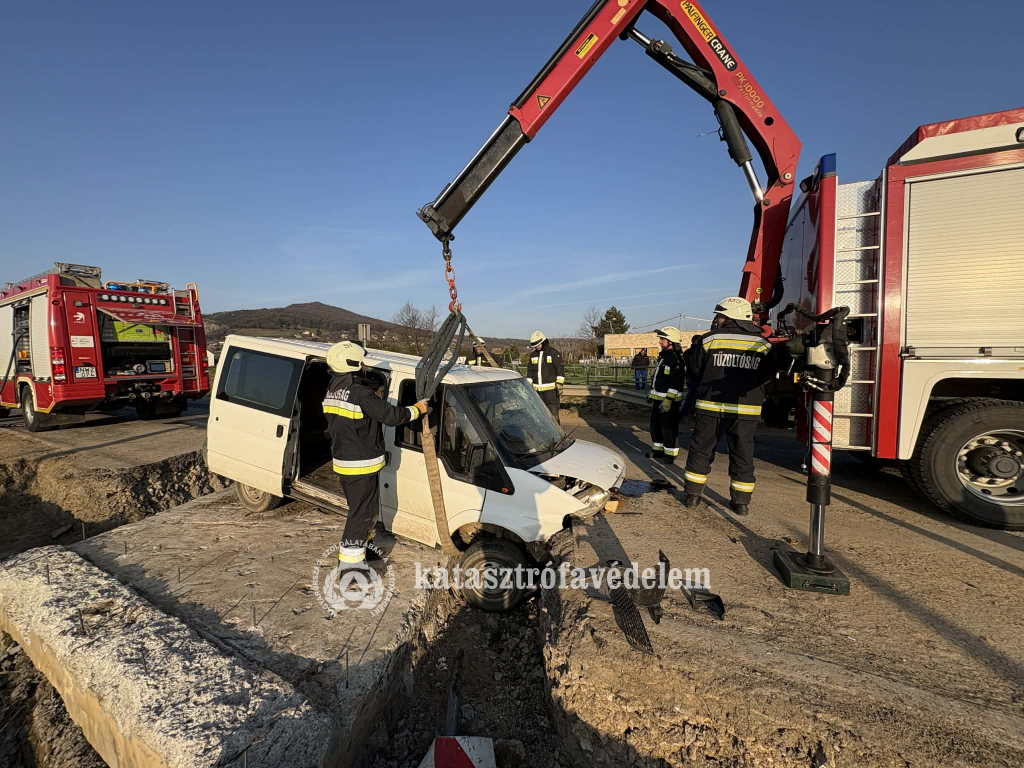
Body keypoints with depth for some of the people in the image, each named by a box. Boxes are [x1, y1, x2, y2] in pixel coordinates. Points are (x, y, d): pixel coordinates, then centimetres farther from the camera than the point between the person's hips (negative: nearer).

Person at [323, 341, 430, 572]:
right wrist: (418, 408, -6)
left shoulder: (333, 390, 6)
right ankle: (350, 560, 8)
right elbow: (392, 416, -22)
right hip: (361, 464, -9)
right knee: (362, 511, 1)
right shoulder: (361, 393, -24)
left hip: (343, 460, 9)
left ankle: (357, 546, 38)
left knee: (360, 507, 24)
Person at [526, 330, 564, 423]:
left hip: (551, 388, -5)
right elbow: (529, 371, 16)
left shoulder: (554, 353, -5)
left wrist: (560, 386, -12)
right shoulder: (533, 355, 12)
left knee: (553, 412, -6)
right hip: (538, 389, 6)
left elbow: (560, 369, -7)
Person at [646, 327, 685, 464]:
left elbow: (676, 382, -23)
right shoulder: (663, 356, 14)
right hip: (658, 399, 10)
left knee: (669, 428, -2)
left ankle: (670, 455, 7)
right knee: (655, 425, 19)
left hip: (669, 401, -10)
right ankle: (657, 450, 32)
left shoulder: (675, 359, -18)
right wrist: (652, 393, 25)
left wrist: (668, 400, -26)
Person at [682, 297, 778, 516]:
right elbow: (767, 375, 10)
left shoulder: (710, 338, -4)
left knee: (701, 449, 9)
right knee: (742, 455, 9)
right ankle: (741, 501, 15)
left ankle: (692, 495, 13)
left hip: (711, 405, -1)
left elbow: (697, 367, 5)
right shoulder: (762, 344, 2)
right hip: (746, 409, 2)